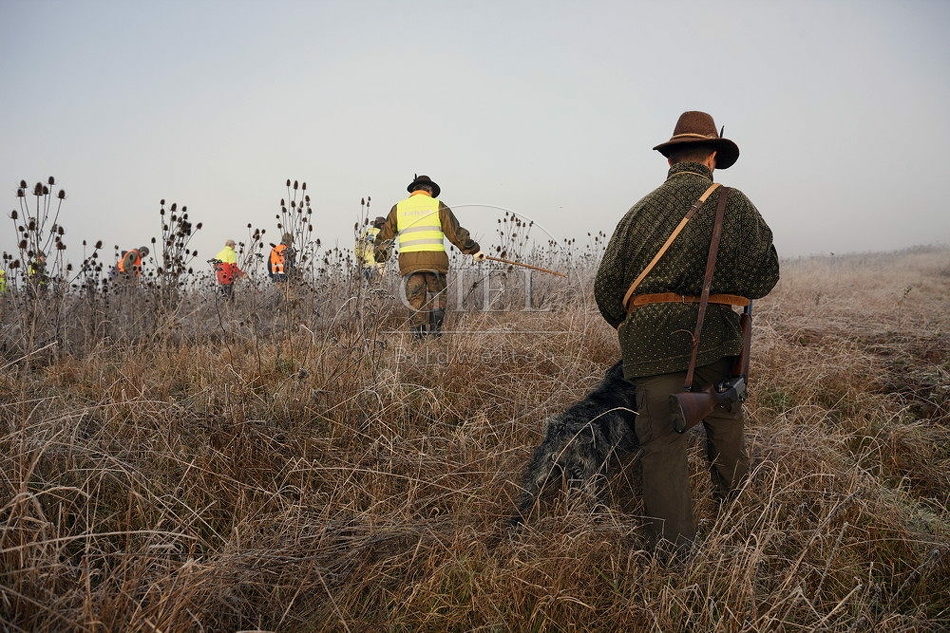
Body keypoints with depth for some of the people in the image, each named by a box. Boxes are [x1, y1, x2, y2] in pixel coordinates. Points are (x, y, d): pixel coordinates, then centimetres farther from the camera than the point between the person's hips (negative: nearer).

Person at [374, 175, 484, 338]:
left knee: (416, 300, 7)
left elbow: (385, 235, 19)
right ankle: (435, 330, -4)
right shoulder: (437, 206, 9)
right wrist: (474, 250, 11)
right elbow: (455, 232, 5)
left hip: (408, 261, 2)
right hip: (435, 259, -2)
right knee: (438, 296, 10)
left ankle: (418, 333, 1)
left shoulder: (398, 208, 15)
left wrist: (380, 257, 32)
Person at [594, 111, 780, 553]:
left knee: (662, 439, 3)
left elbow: (606, 285, 5)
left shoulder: (641, 209, 10)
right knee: (725, 424, 19)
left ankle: (673, 548, 6)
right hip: (710, 329, 0)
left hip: (647, 334, 1)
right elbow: (764, 272, 0)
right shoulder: (731, 203, 6)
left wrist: (628, 328, 21)